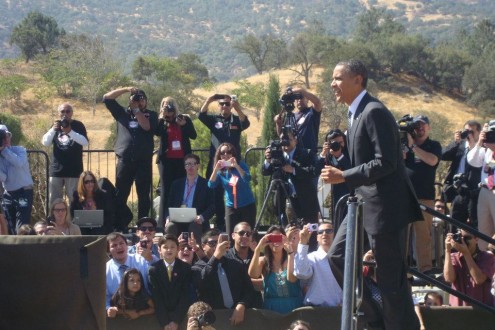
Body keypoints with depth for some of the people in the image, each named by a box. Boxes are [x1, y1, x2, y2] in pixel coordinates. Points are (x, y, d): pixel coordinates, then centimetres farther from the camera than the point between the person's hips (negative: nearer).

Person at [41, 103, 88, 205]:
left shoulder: (78, 125, 3)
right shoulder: (56, 125, 13)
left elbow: (85, 142, -12)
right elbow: (45, 142, 4)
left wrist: (70, 132, -24)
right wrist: (53, 130, -13)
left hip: (73, 170, -3)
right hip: (56, 169, 3)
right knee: (53, 201, 3)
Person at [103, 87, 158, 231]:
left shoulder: (151, 115, 11)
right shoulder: (122, 113, 16)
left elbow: (147, 126, -10)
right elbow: (107, 98, 10)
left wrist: (136, 109, -5)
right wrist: (126, 89, 2)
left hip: (143, 161, -1)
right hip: (124, 160, 1)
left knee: (144, 195, 1)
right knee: (120, 194, -2)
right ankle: (119, 224, 2)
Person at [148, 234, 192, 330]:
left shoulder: (186, 268, -4)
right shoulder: (154, 269, -3)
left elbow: (185, 296, -7)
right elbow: (156, 298, -8)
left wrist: (176, 321, -15)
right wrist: (165, 322, -16)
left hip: (181, 316, 0)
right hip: (161, 317, 0)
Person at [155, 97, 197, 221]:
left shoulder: (185, 119, 7)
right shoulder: (161, 122, 6)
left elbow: (194, 135, -3)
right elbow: (157, 132, -13)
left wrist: (184, 125, -17)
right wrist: (163, 117, -14)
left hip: (182, 159, 0)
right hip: (166, 160, 0)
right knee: (166, 190, -1)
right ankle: (164, 220, -1)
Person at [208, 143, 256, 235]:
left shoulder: (241, 165, -5)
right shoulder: (220, 171, 2)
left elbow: (247, 179, -23)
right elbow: (211, 185, -13)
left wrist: (236, 166, -34)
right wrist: (216, 169, -25)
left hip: (247, 205, -2)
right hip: (231, 206, 2)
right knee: (230, 235, -3)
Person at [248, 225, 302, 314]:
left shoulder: (292, 258, 3)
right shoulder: (263, 261, 6)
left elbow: (292, 278, -15)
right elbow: (253, 275, -13)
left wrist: (290, 251, -20)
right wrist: (258, 250, -19)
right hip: (271, 308, 1)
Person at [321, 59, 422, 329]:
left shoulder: (374, 112, -17)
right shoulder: (356, 114, 13)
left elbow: (385, 163, -23)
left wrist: (344, 177, -23)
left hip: (386, 205, -10)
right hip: (364, 203, 10)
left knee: (391, 276, -5)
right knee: (337, 256, 11)